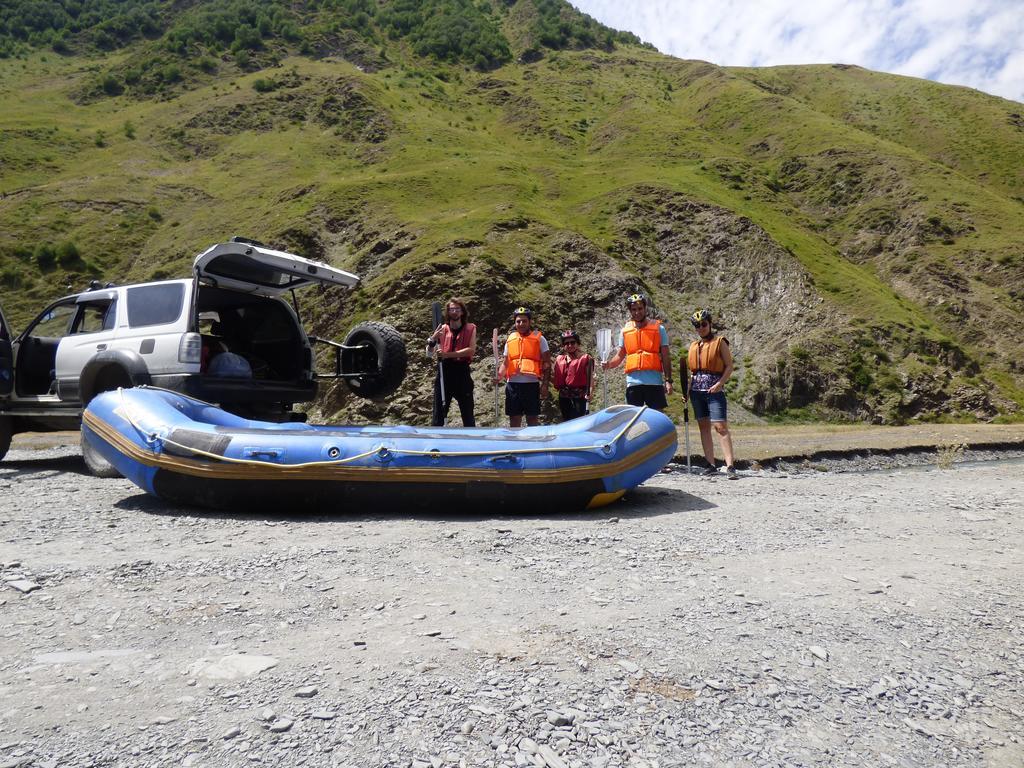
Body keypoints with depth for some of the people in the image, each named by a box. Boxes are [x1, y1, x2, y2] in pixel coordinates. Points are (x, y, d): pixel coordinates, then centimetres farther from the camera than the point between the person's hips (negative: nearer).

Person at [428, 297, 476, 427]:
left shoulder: (470, 328, 4)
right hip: (444, 373, 1)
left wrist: (447, 354, -21)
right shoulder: (442, 329, 7)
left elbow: (471, 349, -12)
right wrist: (433, 339, -19)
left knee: (468, 414, 6)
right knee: (439, 414, 3)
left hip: (462, 374, -1)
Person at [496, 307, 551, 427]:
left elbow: (546, 363, 1)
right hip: (513, 383, 3)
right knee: (514, 418, 7)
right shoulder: (510, 339, 15)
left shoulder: (539, 338, 4)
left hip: (531, 383, -3)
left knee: (532, 418, 1)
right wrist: (500, 375, -2)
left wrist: (544, 384, -8)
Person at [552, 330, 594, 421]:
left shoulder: (585, 358, 1)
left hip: (580, 397, -5)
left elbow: (590, 378, -8)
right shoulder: (559, 359, 15)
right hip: (564, 397, 5)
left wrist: (589, 393, -20)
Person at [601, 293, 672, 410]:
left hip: (654, 381, -2)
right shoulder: (625, 330, 11)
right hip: (633, 382, 2)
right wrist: (609, 364, -4)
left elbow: (666, 357, 3)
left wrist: (668, 380, -4)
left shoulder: (658, 328, 5)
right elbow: (620, 355, 16)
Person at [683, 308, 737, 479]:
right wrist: (687, 391, 11)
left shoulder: (720, 342, 3)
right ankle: (711, 465, 10)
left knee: (720, 426, -13)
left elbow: (729, 366, -2)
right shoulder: (693, 346, 17)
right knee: (704, 427, 6)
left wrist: (720, 383, -16)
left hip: (714, 390, -6)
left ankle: (729, 466, -14)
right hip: (697, 390, 6)